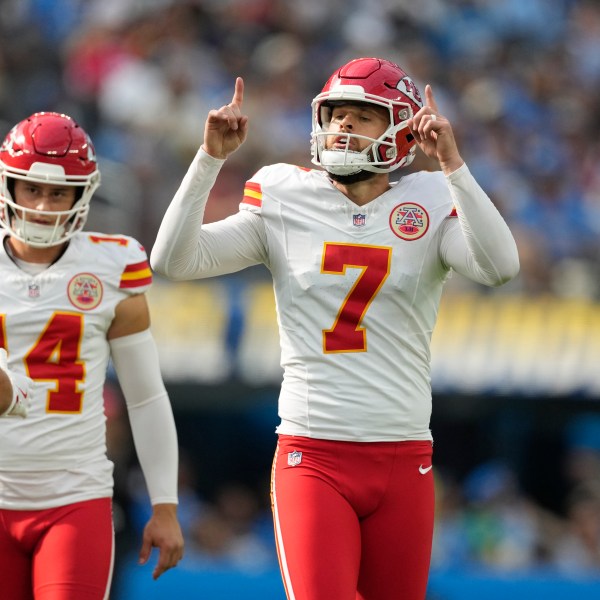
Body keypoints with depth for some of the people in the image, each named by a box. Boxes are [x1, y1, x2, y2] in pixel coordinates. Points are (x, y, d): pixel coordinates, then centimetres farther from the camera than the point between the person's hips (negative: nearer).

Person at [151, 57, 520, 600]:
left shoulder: (430, 208, 2)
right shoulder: (285, 205, 4)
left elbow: (500, 267, -17)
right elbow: (174, 261, -2)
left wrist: (451, 162, -22)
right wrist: (211, 157, -8)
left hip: (404, 463, 1)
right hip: (313, 458, -1)